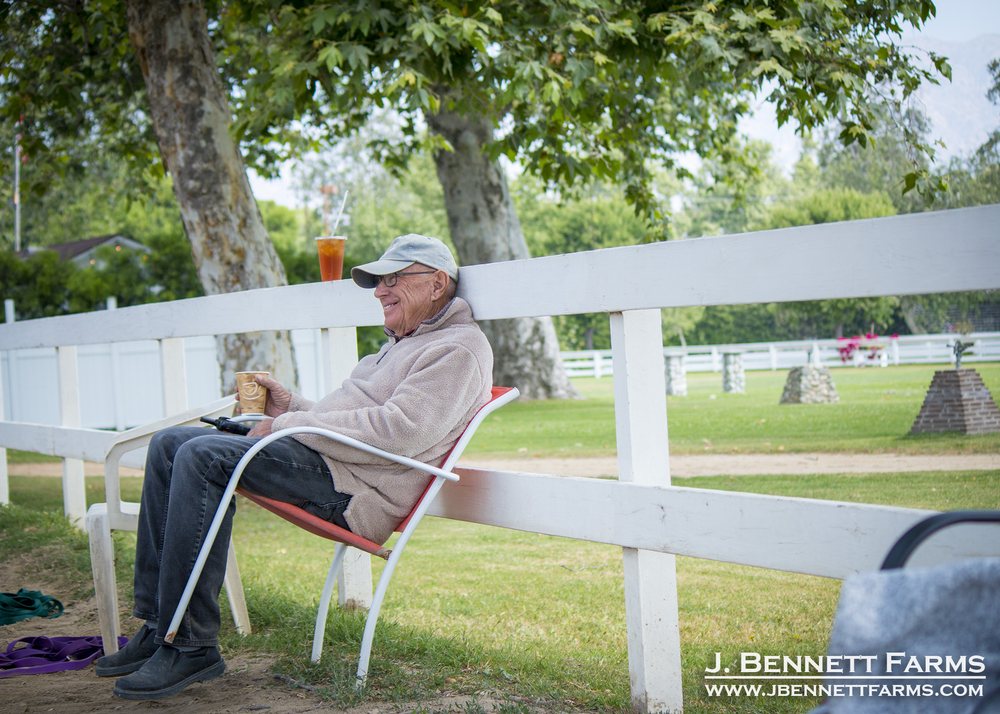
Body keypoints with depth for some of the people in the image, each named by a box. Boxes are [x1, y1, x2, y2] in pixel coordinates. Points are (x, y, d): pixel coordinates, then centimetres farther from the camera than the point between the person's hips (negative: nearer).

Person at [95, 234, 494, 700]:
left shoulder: (459, 348, -6)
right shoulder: (405, 343, 29)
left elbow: (397, 431, -19)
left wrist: (289, 425, -13)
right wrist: (292, 408, 12)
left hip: (354, 487, -11)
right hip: (327, 461, 11)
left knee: (203, 457, -27)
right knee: (170, 445, 2)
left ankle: (190, 647, -24)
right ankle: (157, 626, -2)